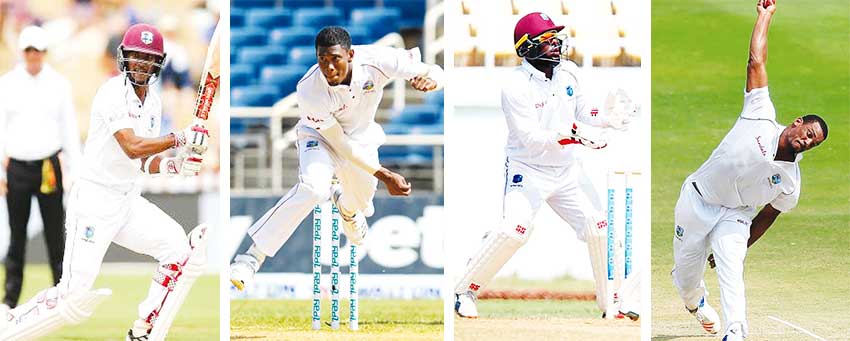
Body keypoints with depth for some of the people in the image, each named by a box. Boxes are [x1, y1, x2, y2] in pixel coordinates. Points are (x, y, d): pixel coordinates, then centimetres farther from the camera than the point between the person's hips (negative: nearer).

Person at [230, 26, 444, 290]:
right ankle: (251, 258, -27)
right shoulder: (310, 91, -35)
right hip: (320, 136, -4)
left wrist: (428, 78, -50)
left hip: (362, 135, 4)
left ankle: (345, 206, 60)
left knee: (360, 202, 17)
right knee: (313, 187, -32)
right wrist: (384, 175, -27)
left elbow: (432, 71, -24)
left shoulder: (376, 61, -33)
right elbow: (341, 145, -27)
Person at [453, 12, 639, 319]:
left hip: (565, 173, 7)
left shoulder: (568, 72, 1)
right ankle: (465, 291, -12)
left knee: (598, 228, 2)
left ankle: (610, 300, 18)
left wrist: (610, 117, -7)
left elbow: (582, 113, 13)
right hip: (527, 170, -7)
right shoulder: (516, 86, -19)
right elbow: (533, 140, -25)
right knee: (514, 230, -26)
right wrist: (573, 133, -36)